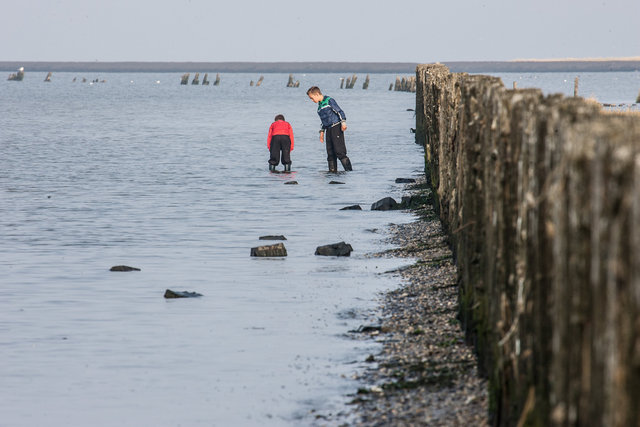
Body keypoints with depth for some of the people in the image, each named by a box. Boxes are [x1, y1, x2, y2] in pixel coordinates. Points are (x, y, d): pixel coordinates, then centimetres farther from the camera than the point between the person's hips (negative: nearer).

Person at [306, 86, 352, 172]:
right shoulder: (320, 106, 20)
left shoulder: (329, 100, -4)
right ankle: (332, 171, 7)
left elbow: (340, 111, -10)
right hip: (328, 130, 9)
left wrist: (343, 122, -20)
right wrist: (322, 131, 22)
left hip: (336, 127, -9)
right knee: (330, 153, 4)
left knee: (339, 151, -16)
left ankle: (349, 170, -17)